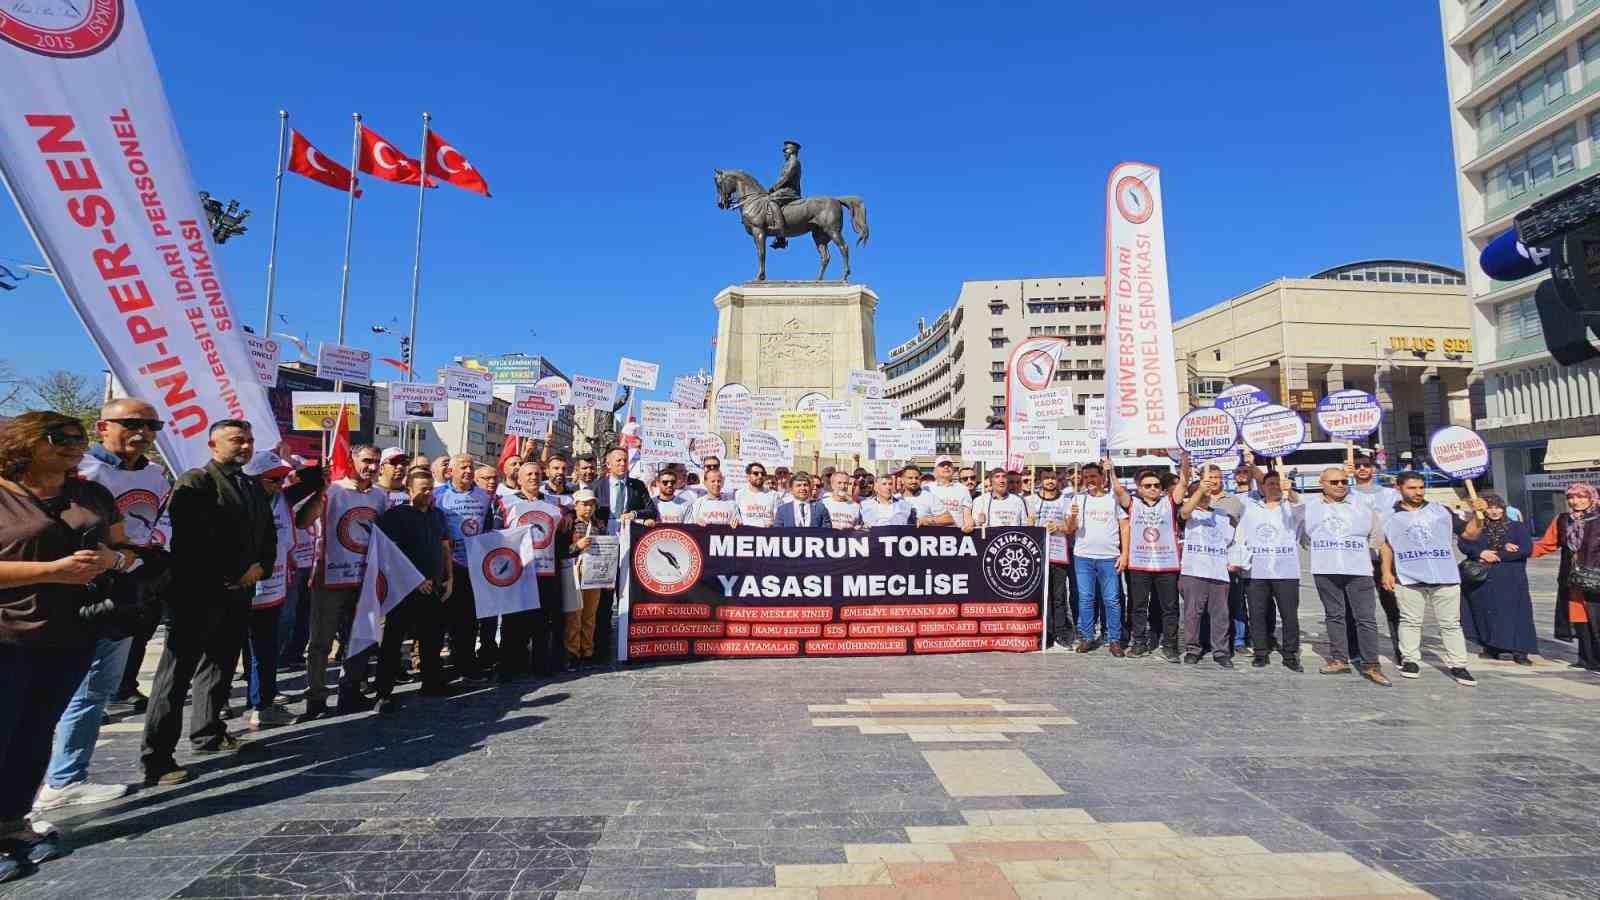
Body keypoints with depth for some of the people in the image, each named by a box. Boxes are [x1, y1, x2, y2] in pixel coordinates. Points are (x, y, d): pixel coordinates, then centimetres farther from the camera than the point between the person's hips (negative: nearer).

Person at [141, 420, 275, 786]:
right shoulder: (195, 481, -7)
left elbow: (269, 535, 19)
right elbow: (188, 539, -17)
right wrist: (222, 579, -14)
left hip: (238, 593, 8)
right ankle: (157, 757, 1)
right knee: (177, 673, -4)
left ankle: (208, 734, 31)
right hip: (199, 594, -7)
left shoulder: (255, 488, 16)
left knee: (221, 667, 17)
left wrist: (260, 566, -1)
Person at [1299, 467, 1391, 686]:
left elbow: (1376, 538, 15)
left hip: (1358, 571, 0)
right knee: (1334, 616, 7)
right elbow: (1303, 537, 15)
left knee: (1366, 617, -3)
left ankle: (1371, 666, 3)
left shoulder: (1362, 507, 7)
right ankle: (1339, 660, 15)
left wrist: (1357, 552, 13)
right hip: (1325, 571, 0)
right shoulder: (1309, 506, 6)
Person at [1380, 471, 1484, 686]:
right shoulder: (1391, 515, 6)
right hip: (1408, 579, -1)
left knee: (1451, 623, 5)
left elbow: (1469, 534, 10)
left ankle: (1457, 665, 11)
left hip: (1445, 577, 1)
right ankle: (1410, 660, 14)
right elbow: (1386, 545, 11)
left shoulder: (1440, 511, 9)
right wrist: (1387, 572, 3)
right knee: (1410, 621, 4)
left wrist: (1477, 515, -6)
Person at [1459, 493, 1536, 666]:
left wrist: (1497, 556, -10)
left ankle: (1519, 652, 0)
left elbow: (1526, 549, -5)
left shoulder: (1517, 527, 6)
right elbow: (1464, 545, -1)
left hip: (1510, 581, -1)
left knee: (1514, 614, -5)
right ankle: (1490, 649, 14)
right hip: (1481, 580, 1)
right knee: (1486, 613, 4)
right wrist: (1481, 553, -18)